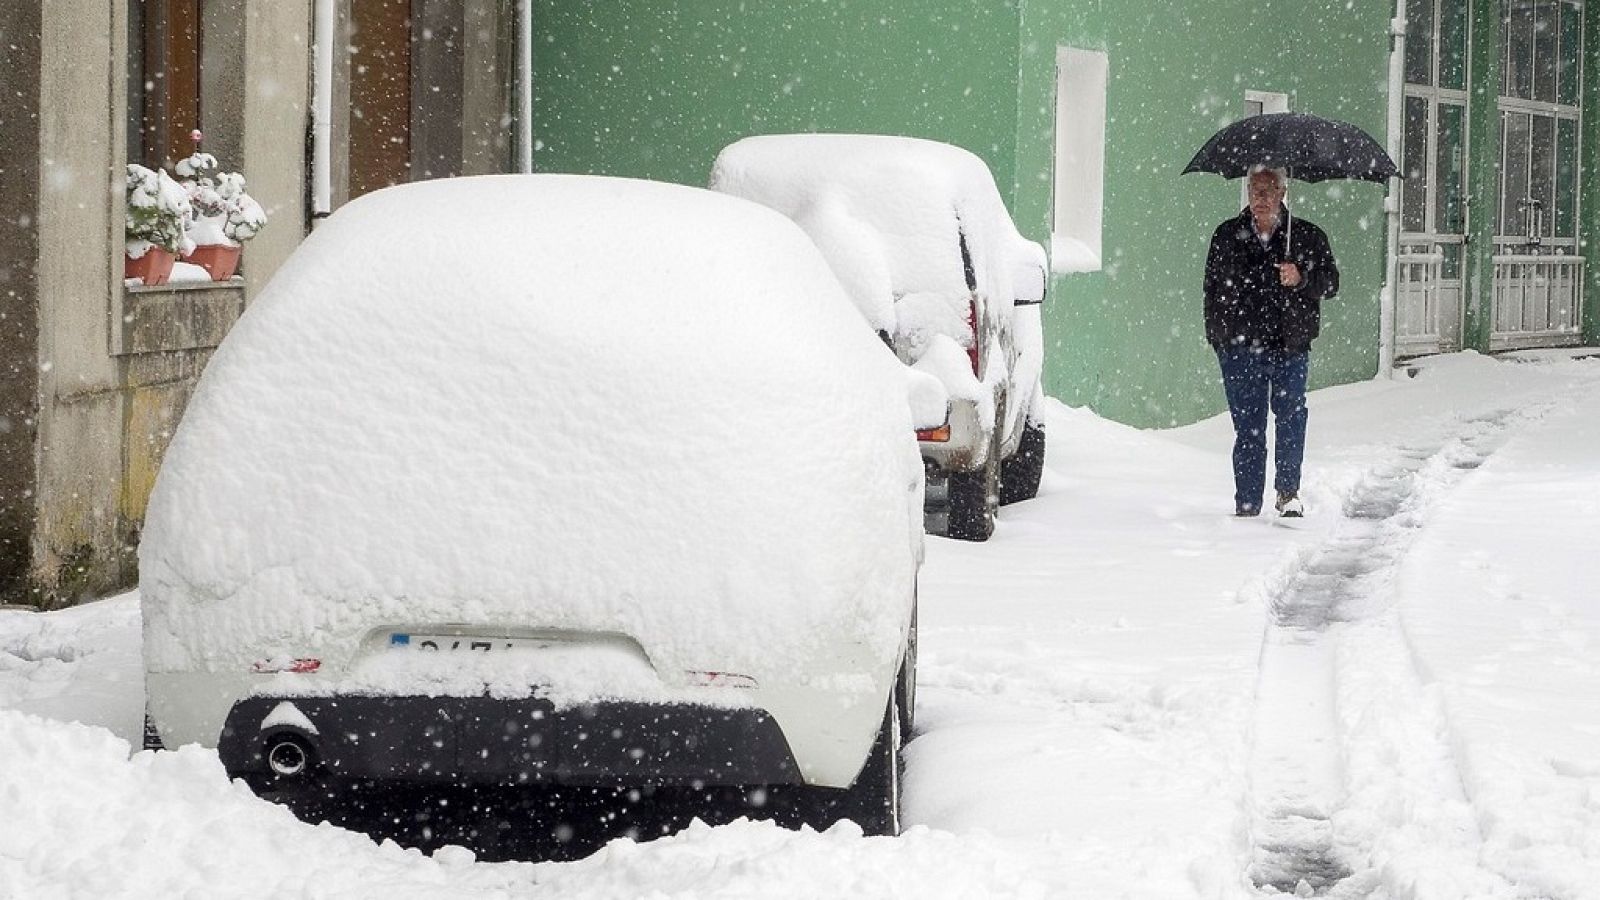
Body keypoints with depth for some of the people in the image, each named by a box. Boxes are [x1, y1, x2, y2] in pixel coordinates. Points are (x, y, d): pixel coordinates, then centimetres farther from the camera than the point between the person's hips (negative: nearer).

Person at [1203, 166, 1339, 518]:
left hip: (1290, 345, -1)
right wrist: (1217, 336, 7)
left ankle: (1288, 491, 5)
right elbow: (1212, 289, 14)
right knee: (1248, 426, 0)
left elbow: (1330, 282, 3)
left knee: (1291, 413, -11)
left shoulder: (1308, 236, 7)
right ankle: (1246, 505, 5)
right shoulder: (1227, 236, 11)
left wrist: (1301, 278, -17)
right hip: (1240, 346, 1)